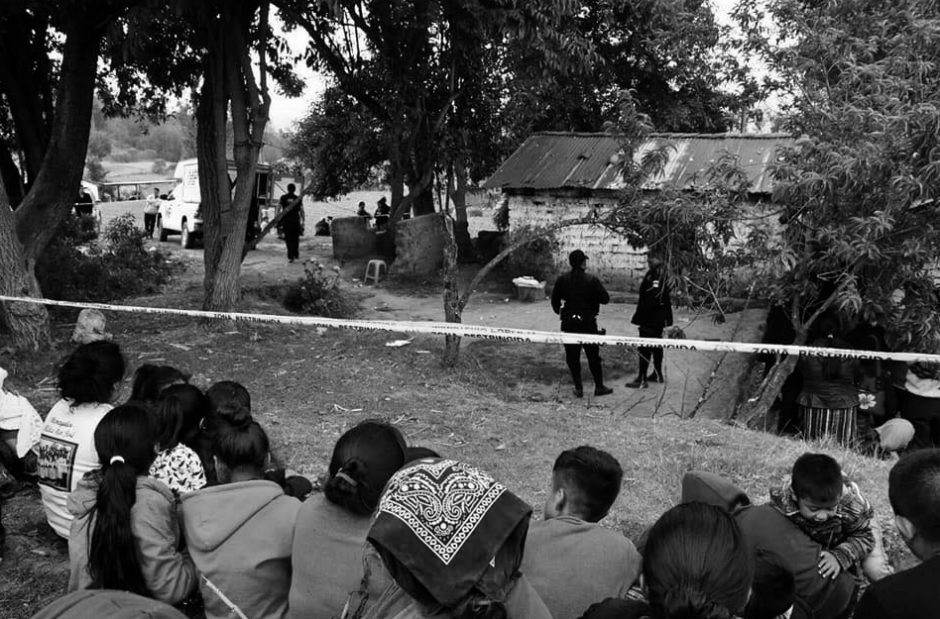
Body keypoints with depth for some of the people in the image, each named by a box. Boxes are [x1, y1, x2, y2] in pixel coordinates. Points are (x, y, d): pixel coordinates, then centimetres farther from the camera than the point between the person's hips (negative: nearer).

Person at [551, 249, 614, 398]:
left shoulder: (562, 280, -2)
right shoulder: (591, 280, -12)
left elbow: (555, 300, 7)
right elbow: (605, 299, -11)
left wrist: (559, 311, 25)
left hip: (568, 323, 2)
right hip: (587, 323, -2)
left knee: (572, 356, 9)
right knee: (593, 355, 9)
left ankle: (578, 388, 11)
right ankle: (599, 386, 16)